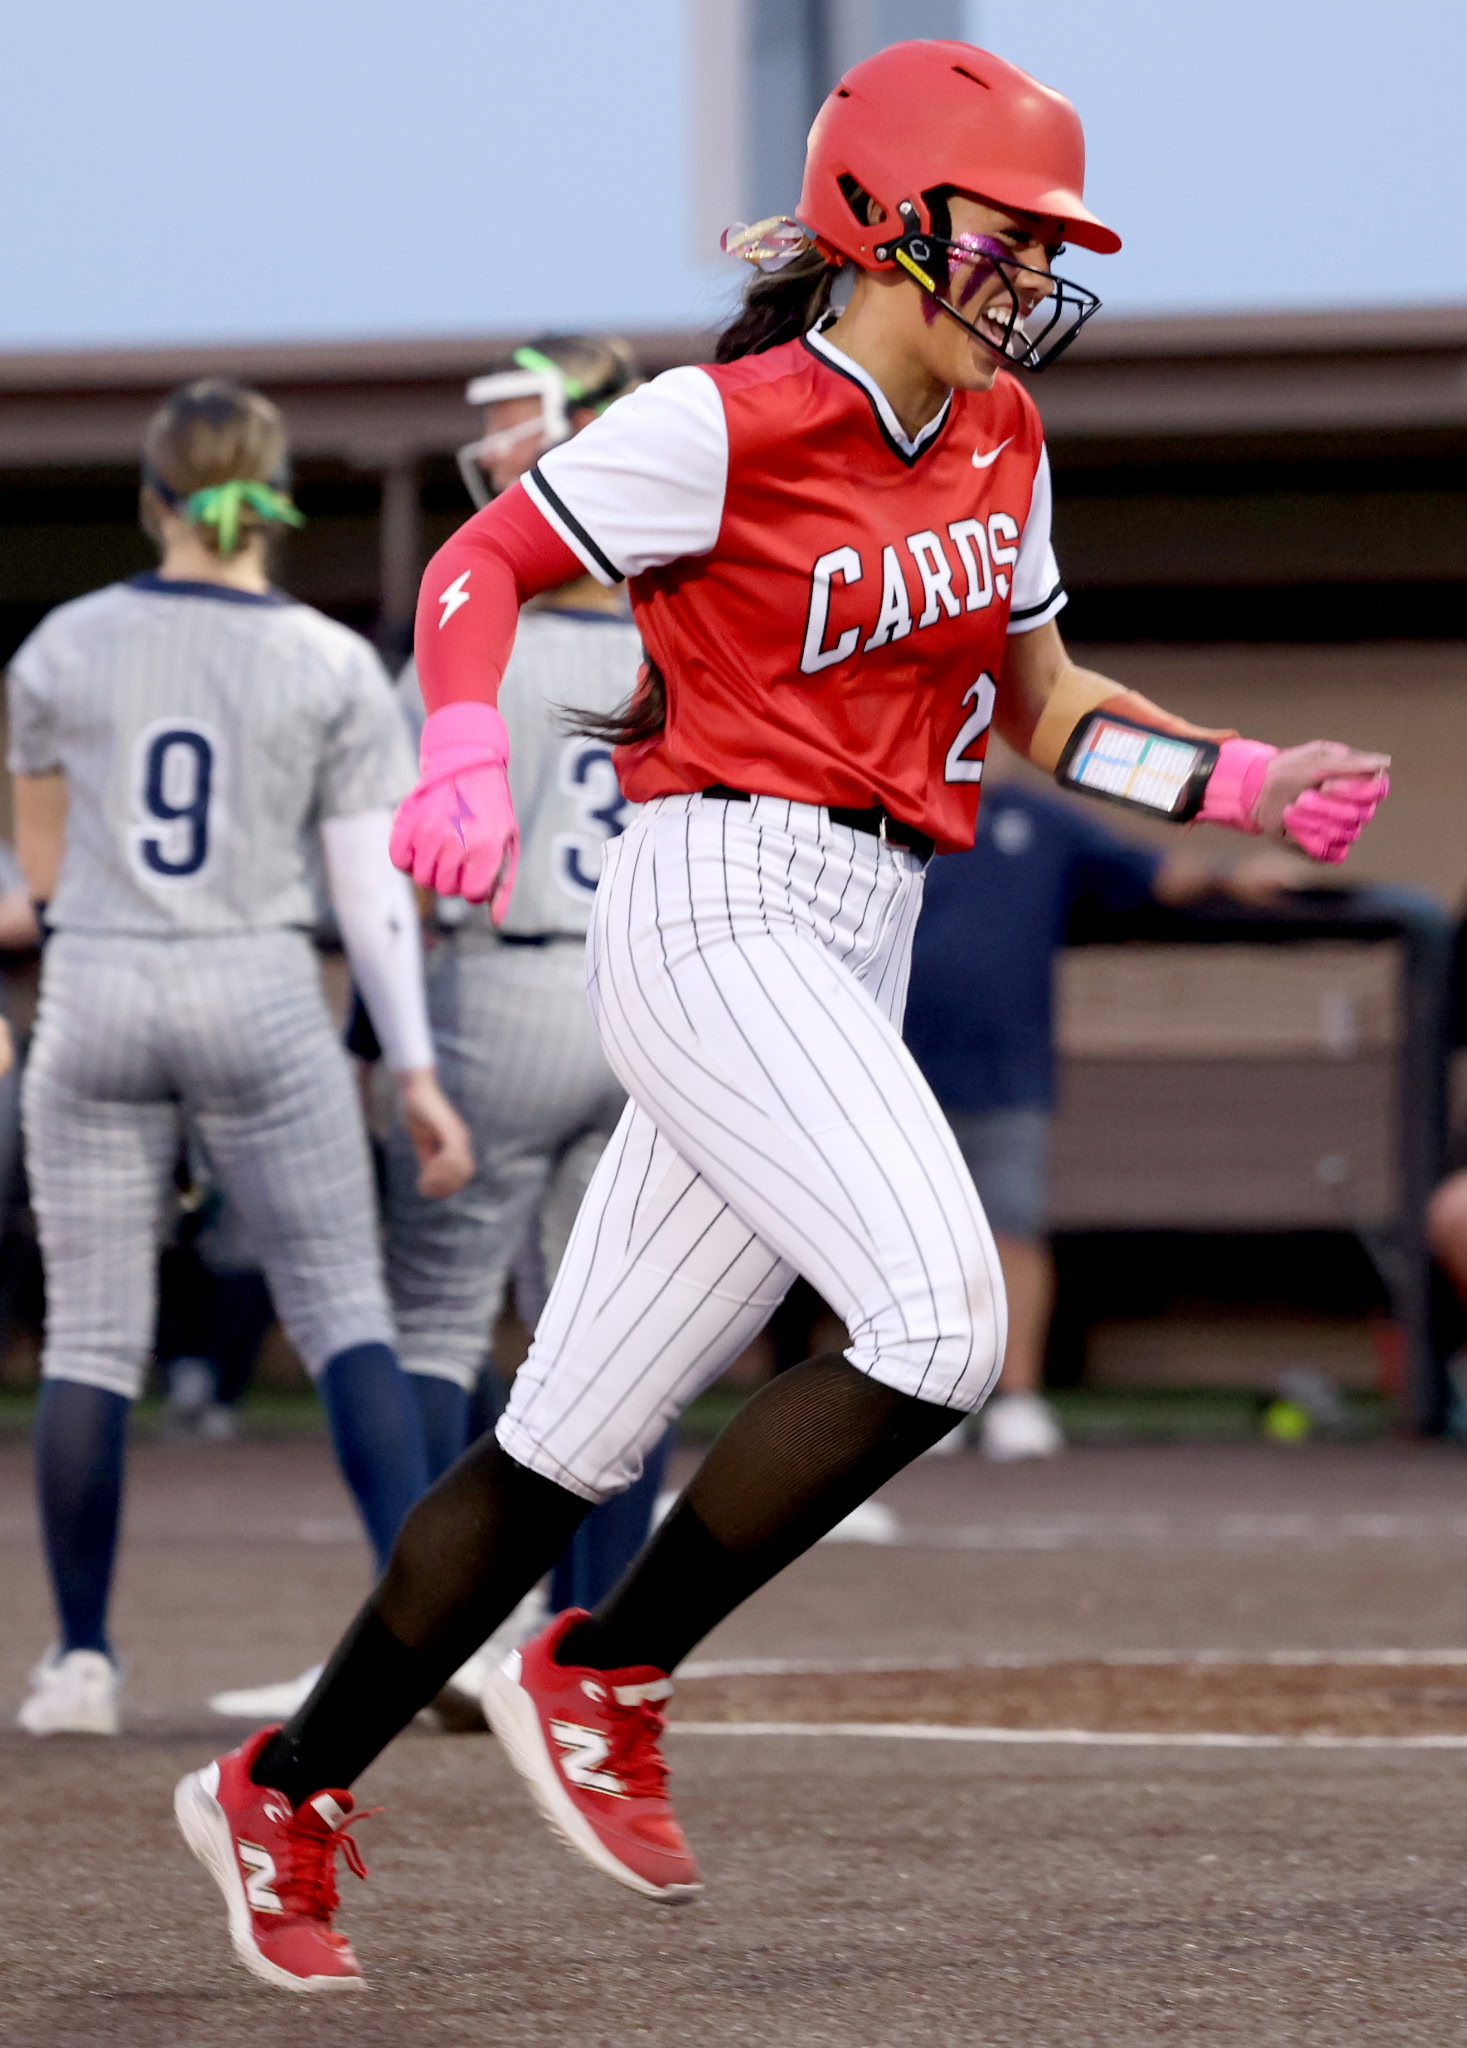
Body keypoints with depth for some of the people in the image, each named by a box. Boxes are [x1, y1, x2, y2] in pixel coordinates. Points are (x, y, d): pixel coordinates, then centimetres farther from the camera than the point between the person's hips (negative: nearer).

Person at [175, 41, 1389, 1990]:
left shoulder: (998, 438, 14)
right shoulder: (725, 427, -9)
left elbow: (1043, 706, 23)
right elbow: (481, 562, -2)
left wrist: (1244, 780, 9)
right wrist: (463, 754, -21)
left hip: (853, 963, 8)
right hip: (719, 914, -8)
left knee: (574, 1441, 9)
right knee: (940, 1319, -25)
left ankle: (280, 1797, 19)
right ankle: (604, 1683, -11)